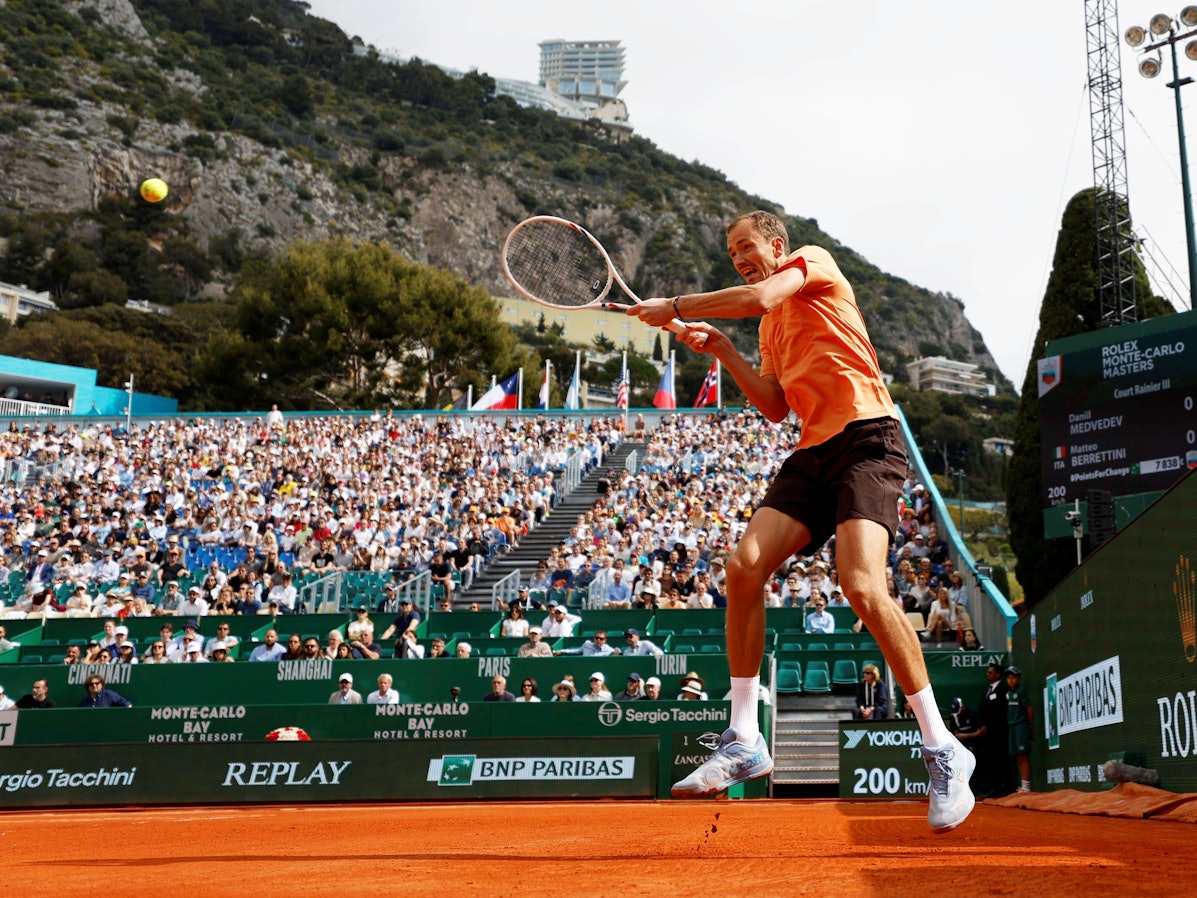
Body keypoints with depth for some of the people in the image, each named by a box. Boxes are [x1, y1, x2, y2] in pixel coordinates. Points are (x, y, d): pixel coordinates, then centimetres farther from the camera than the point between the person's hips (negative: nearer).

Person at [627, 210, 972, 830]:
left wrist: (674, 307, -2)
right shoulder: (772, 329, 28)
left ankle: (941, 750, -12)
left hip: (866, 436, -8)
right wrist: (722, 351, 13)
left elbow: (759, 298, -13)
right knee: (744, 565, -10)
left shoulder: (813, 262, 8)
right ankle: (743, 742, -3)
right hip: (813, 451, 8)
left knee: (862, 587, -24)